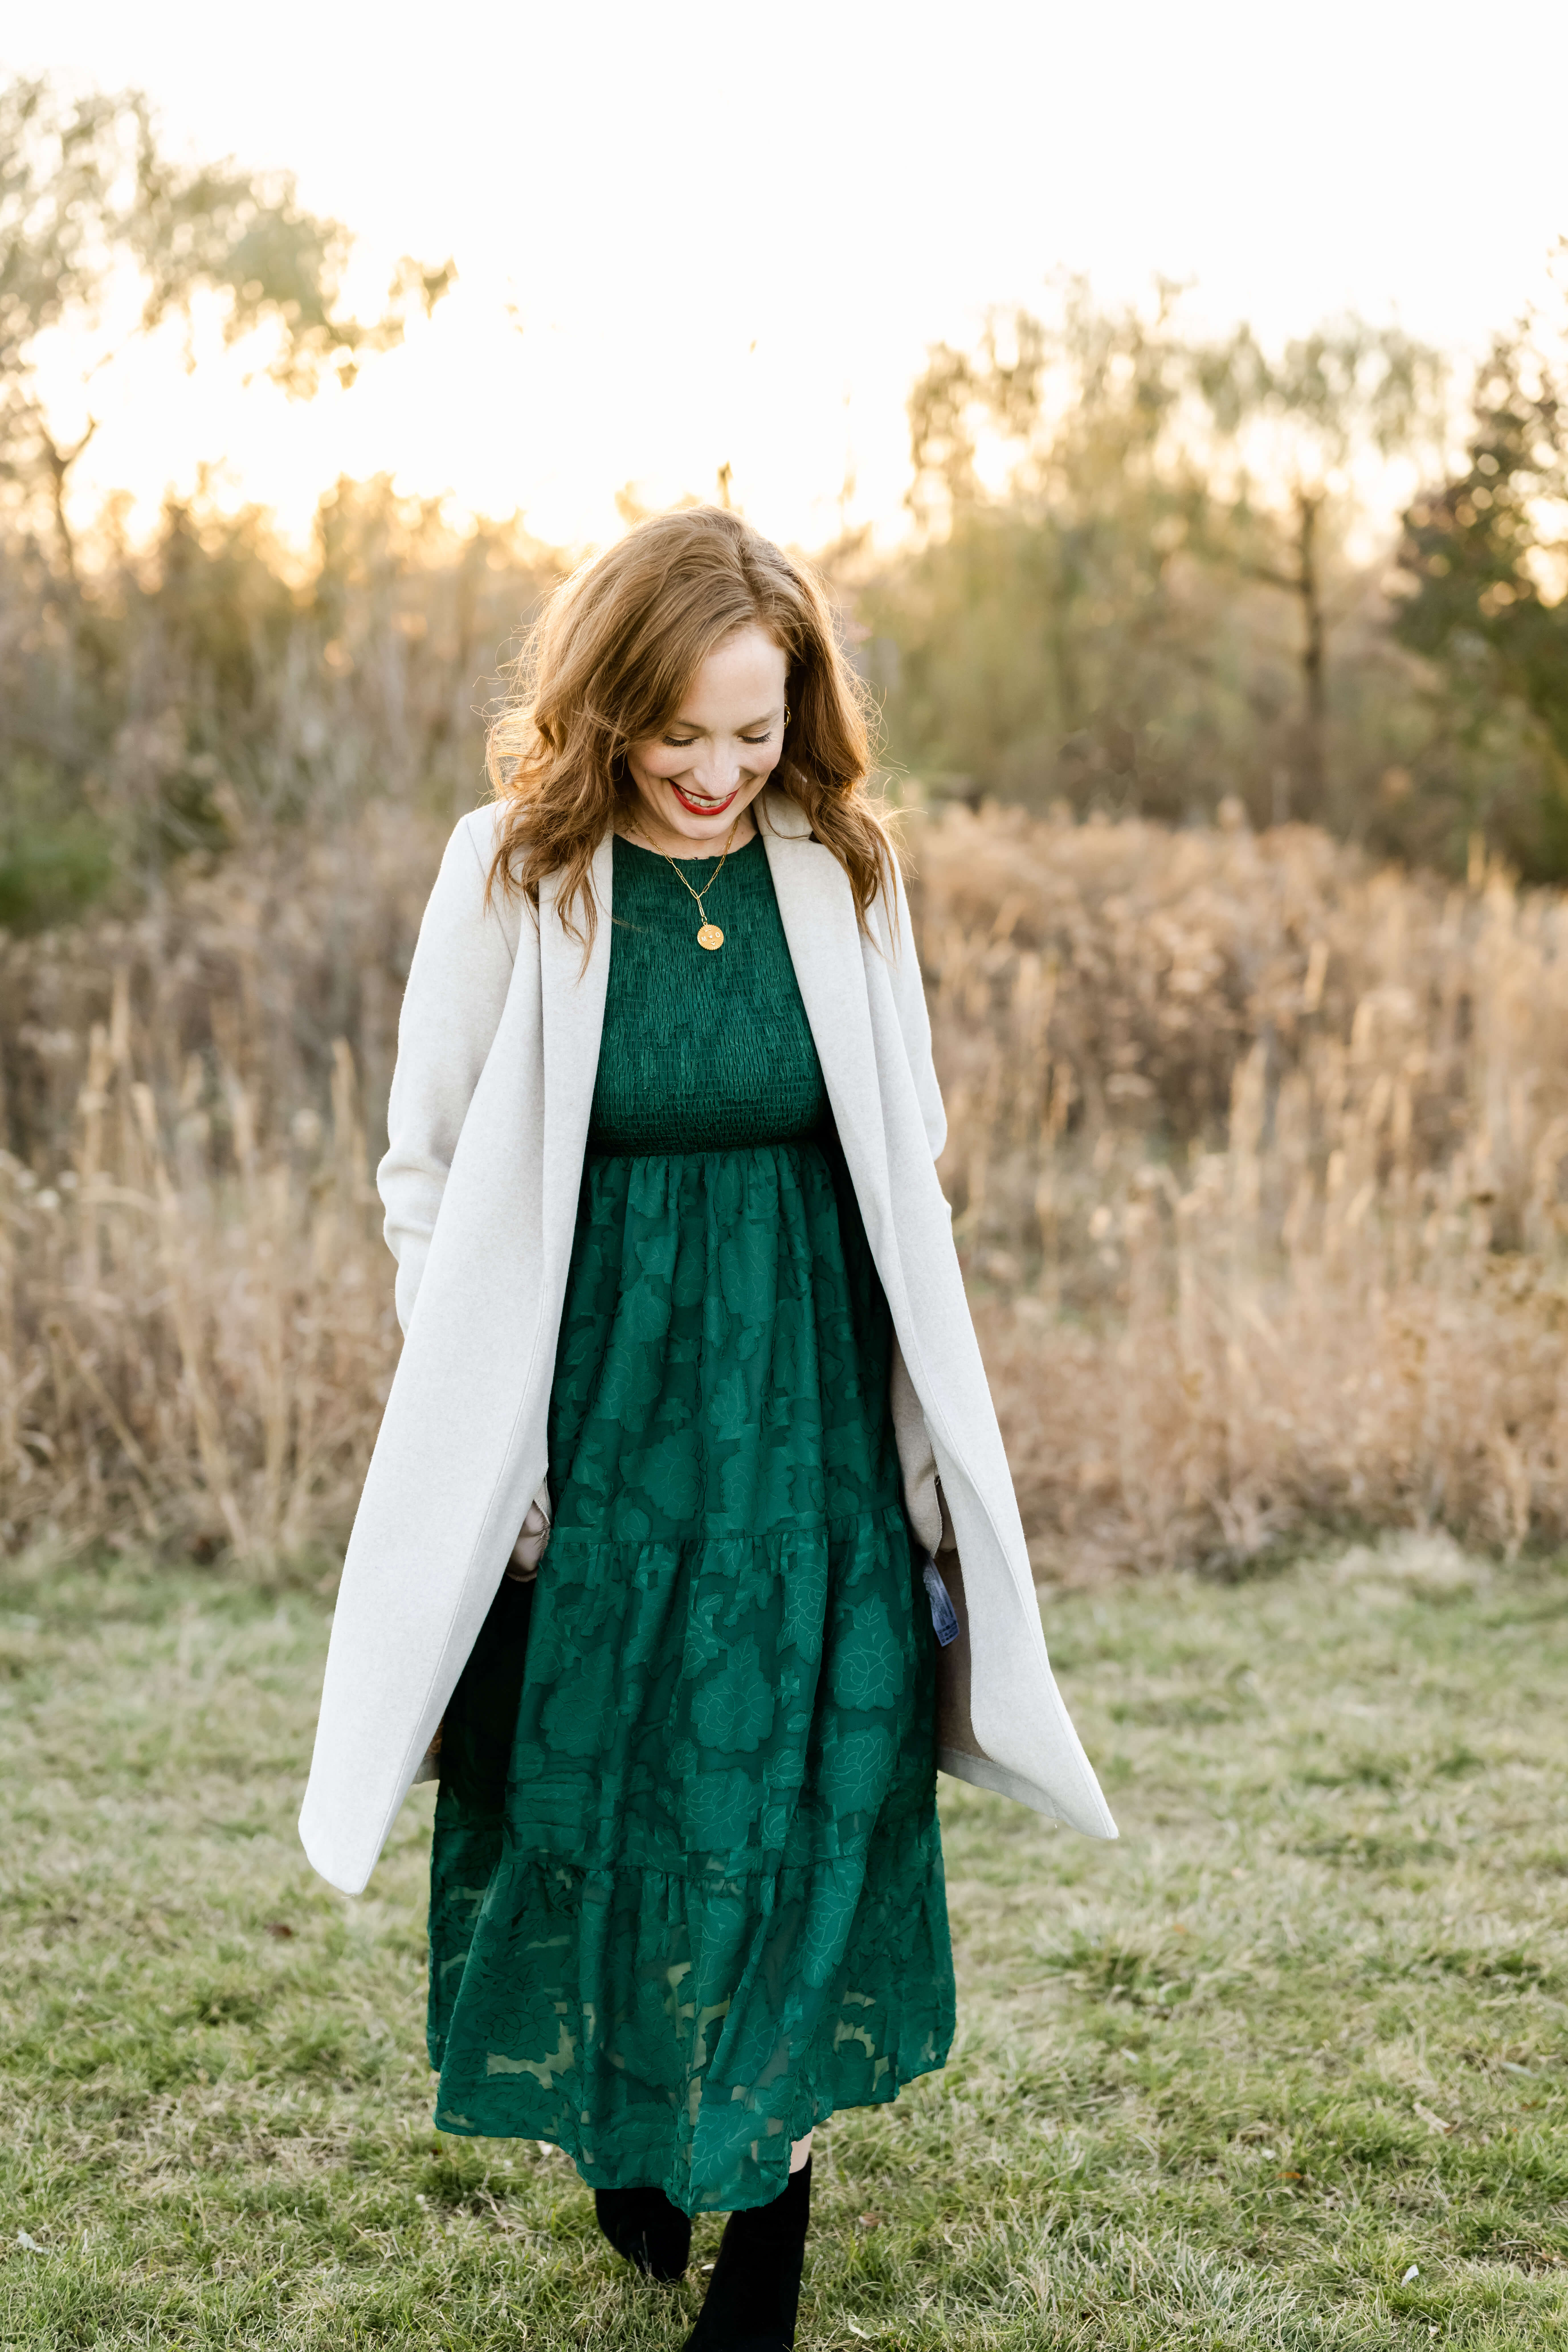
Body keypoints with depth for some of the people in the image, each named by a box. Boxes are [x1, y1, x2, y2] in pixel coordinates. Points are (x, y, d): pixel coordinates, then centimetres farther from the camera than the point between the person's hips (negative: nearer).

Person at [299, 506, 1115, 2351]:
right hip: (592, 1410, -1)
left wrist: (932, 1446, 7)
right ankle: (626, 2132, 39)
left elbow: (908, 1166, 9)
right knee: (590, 1790, 11)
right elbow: (429, 1174, 0)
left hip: (806, 1417, 1)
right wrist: (480, 1441, -4)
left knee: (799, 1816, 1)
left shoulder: (844, 877, 0)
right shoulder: (511, 874, -6)